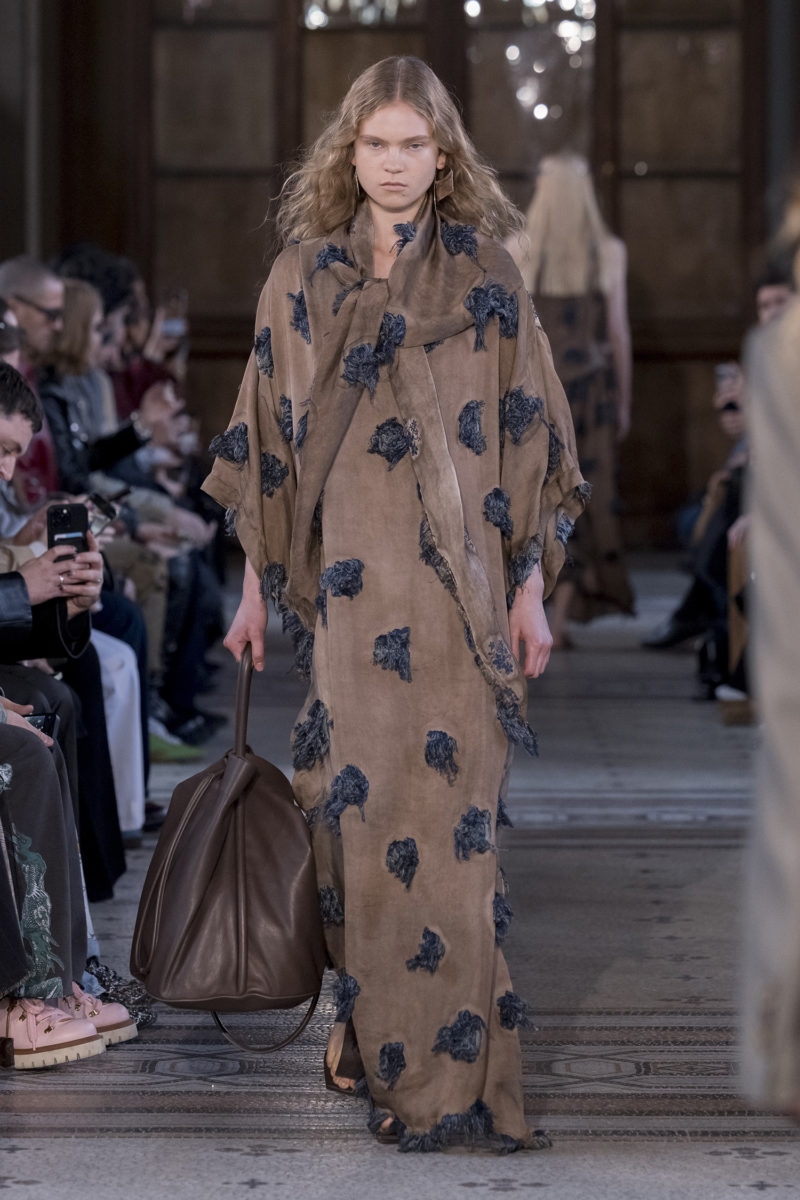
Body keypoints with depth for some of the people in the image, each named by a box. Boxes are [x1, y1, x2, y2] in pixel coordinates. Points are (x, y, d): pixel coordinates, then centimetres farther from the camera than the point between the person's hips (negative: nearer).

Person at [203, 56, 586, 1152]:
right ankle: (372, 1025, 18)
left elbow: (532, 437, 2)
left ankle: (447, 1072, 1)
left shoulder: (486, 278, 2)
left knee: (446, 816, -5)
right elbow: (268, 441, 12)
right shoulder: (301, 279, 8)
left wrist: (532, 588, -2)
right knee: (357, 807, 4)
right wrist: (256, 583, 9)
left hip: (456, 589, -2)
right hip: (344, 587, 2)